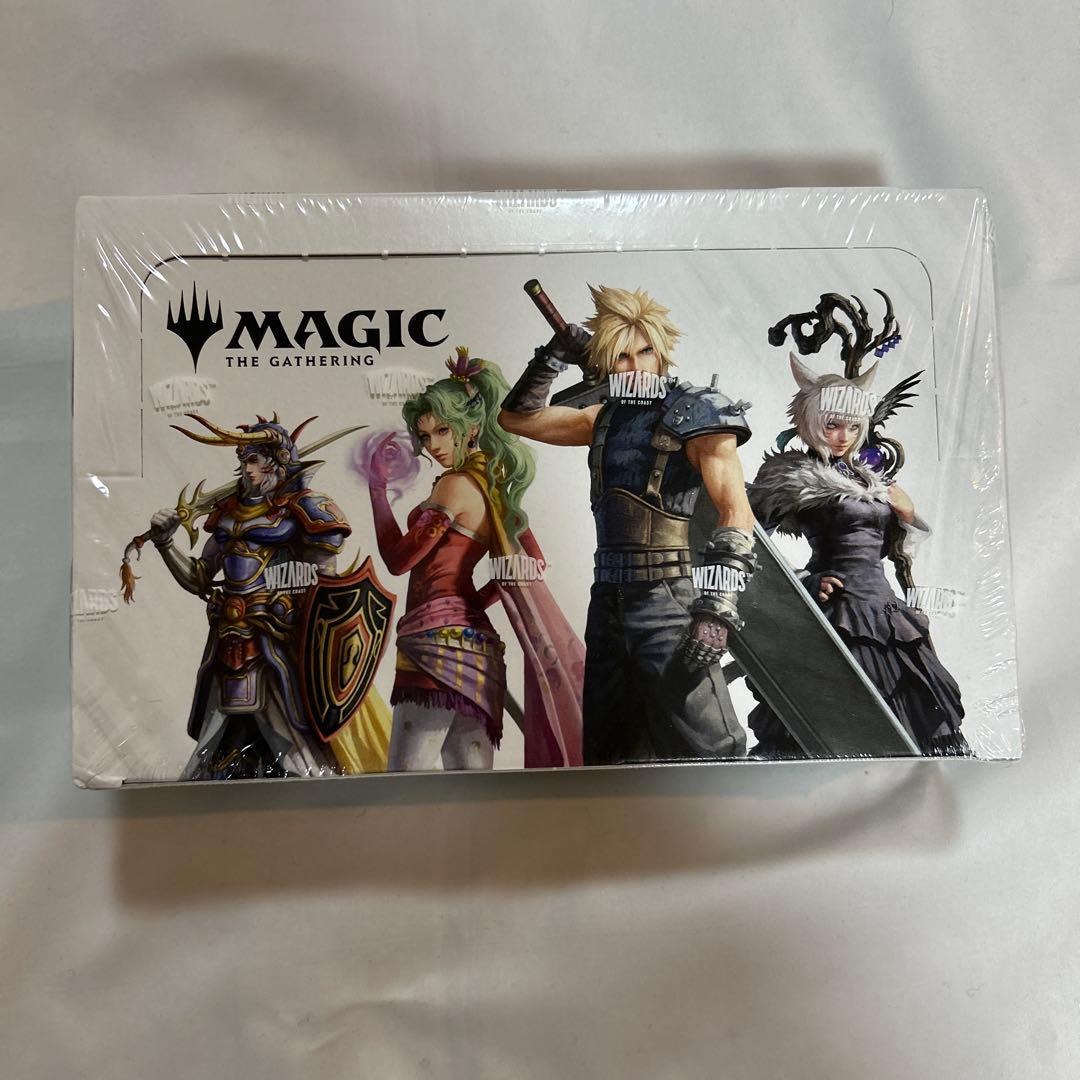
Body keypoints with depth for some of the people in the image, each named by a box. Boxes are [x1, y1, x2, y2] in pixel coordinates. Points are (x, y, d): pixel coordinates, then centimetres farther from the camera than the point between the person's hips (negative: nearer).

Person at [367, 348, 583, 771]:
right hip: (472, 639, 9)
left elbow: (399, 558, -8)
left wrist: (377, 485, -2)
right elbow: (534, 561, 22)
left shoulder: (456, 484, -9)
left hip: (438, 638, -9)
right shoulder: (493, 483, 16)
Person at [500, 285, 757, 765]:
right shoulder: (605, 419, 14)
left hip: (668, 600, -7)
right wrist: (555, 356, 8)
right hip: (608, 599, 7)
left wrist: (718, 608, -23)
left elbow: (737, 513, -14)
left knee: (710, 750, -8)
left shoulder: (693, 413, -5)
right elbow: (516, 417, 20)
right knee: (607, 751, 17)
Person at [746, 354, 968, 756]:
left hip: (881, 603, 8)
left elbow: (886, 544, 24)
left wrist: (907, 513, 5)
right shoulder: (795, 478, -5)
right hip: (837, 608, -8)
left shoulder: (866, 477, 17)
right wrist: (806, 583, -17)